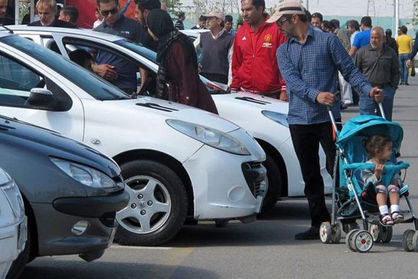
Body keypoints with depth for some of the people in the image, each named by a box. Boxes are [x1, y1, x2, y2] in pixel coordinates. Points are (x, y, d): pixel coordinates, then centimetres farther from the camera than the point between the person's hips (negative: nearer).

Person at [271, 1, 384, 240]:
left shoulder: (328, 41, 3)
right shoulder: (284, 51, 11)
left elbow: (349, 69, 2)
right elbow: (292, 80, -5)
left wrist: (368, 89, -16)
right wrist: (316, 95, -23)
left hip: (328, 117, -4)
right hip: (299, 119, 4)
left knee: (338, 169, -6)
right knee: (310, 175, 7)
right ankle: (319, 223, 14)